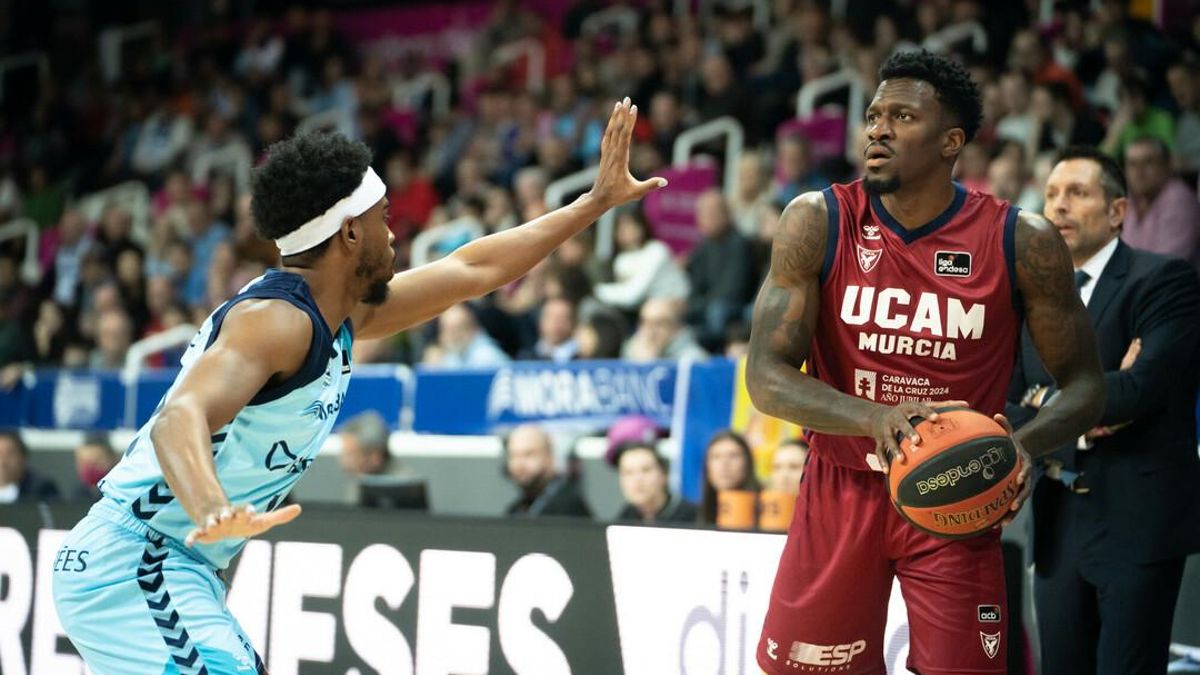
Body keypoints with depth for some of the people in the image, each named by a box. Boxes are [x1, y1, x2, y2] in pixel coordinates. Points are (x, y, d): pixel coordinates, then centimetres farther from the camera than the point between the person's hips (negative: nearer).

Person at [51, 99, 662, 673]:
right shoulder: (275, 320, -19)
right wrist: (213, 510, -57)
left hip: (183, 572, 11)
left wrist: (596, 201, 29)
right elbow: (181, 417, -36)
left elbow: (471, 269, 24)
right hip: (128, 567, -11)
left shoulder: (340, 315, 12)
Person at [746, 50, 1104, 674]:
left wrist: (1024, 445, -25)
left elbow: (1083, 384, -3)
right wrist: (872, 417, -34)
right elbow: (765, 376, -15)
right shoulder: (817, 222, -10)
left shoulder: (1022, 242, -10)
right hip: (842, 490, 1)